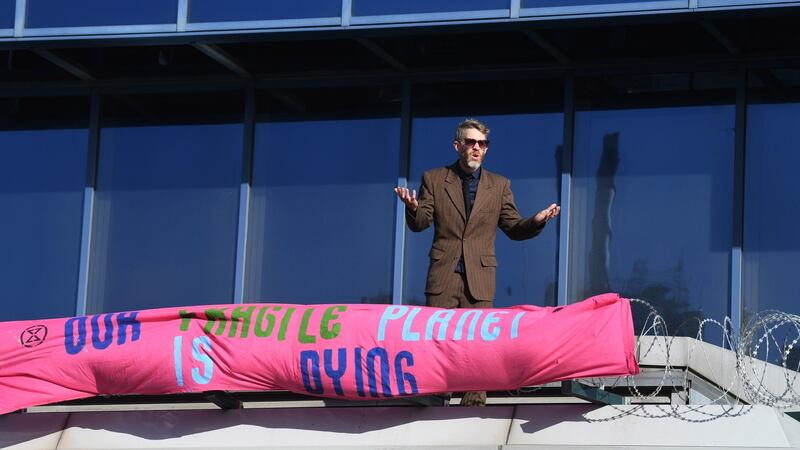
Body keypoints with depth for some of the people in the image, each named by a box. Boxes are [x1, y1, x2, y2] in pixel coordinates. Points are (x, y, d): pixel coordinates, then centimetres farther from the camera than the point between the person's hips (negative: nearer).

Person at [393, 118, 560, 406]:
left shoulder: (499, 185, 12)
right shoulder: (434, 179, 9)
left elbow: (514, 229, 11)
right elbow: (420, 223, 5)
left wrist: (536, 221, -10)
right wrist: (413, 209, -18)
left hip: (479, 277, 0)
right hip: (443, 275, 0)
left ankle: (474, 403, 1)